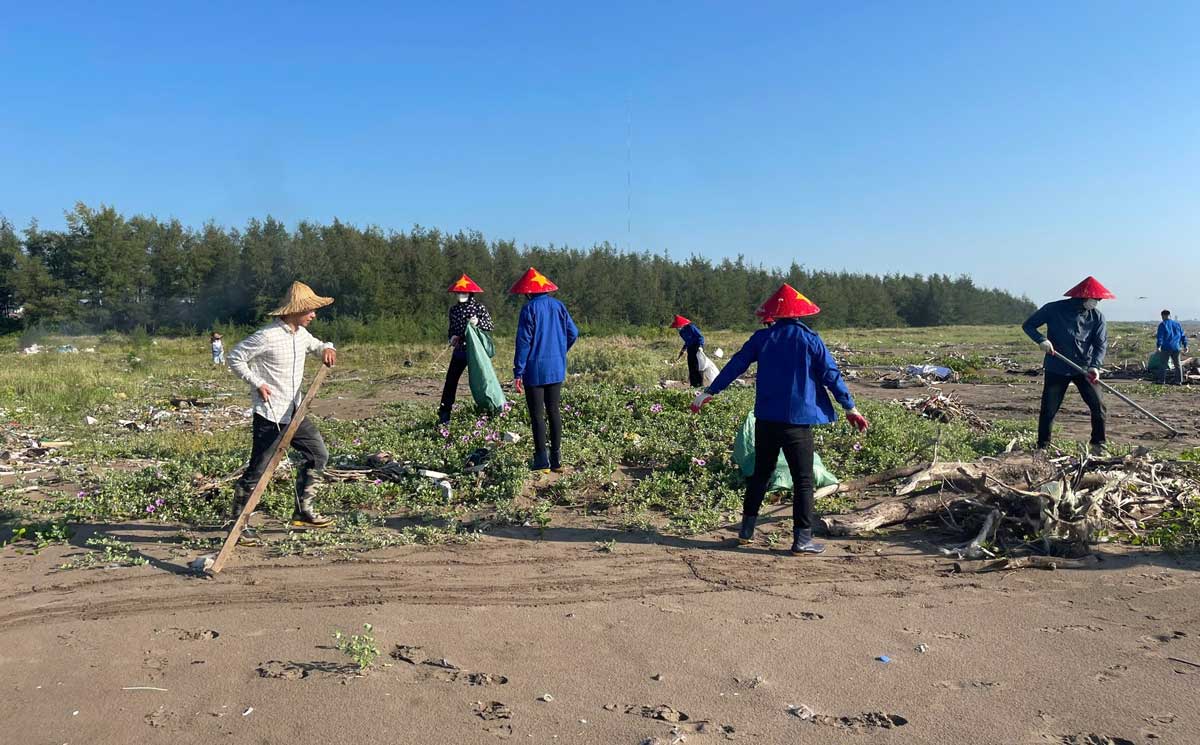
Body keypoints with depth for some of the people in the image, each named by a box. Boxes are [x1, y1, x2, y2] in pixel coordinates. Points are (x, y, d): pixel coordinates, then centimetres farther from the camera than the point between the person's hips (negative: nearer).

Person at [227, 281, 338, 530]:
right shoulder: (267, 336, -18)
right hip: (270, 416, -8)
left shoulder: (301, 334, 7)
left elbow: (315, 345, 27)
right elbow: (235, 358, -11)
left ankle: (302, 511, 20)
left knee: (318, 454, 10)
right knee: (258, 470, -3)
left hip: (294, 413, 9)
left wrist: (327, 348, 3)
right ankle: (237, 521, 11)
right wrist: (257, 383, -16)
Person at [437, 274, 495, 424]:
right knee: (450, 381, 2)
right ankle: (444, 415, 8)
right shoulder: (453, 309, 9)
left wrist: (478, 322, -24)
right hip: (459, 349, 4)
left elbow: (490, 325, -5)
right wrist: (452, 336, -4)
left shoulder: (478, 307, -5)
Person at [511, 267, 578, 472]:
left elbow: (523, 341, -13)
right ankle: (556, 459, 15)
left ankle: (541, 460, 2)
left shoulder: (529, 309, -11)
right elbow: (573, 333, 8)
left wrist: (518, 372, -11)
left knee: (537, 414, 1)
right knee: (554, 412, 12)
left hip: (535, 370, -5)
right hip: (556, 370, 6)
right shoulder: (558, 306, 6)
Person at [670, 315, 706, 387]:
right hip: (690, 349, 8)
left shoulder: (691, 327, -15)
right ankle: (693, 384, 13)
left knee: (697, 366, -10)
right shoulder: (682, 332, 10)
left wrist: (700, 346, -26)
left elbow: (701, 337, -11)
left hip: (696, 349, -8)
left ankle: (700, 384, -7)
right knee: (691, 367, 8)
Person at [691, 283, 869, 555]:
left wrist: (709, 392, 12)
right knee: (803, 480, 3)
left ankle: (747, 529, 21)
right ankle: (802, 538, 2)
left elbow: (735, 366, 4)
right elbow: (831, 375, -3)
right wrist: (850, 408, 4)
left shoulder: (762, 337, 2)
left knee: (760, 472, 17)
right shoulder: (810, 339, -4)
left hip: (766, 418, 4)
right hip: (797, 420, -3)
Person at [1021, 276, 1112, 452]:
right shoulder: (1054, 309, -10)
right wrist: (1041, 340, -21)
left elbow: (1101, 344, -6)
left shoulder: (1097, 317, -2)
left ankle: (1098, 445, 15)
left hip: (1084, 368, 2)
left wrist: (1095, 365, -23)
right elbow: (1028, 325, -2)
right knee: (1048, 409, 1)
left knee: (1098, 406, -2)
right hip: (1057, 369, -2)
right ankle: (1042, 447, 16)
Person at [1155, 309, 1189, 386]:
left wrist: (1159, 346, -18)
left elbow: (1160, 336, -14)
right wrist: (1185, 345, 15)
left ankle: (1162, 380, 3)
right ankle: (1179, 381, 13)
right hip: (1176, 347, 4)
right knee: (1178, 364, 11)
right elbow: (1183, 335, 12)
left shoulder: (1162, 325, -4)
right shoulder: (1177, 323, 11)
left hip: (1166, 348, -4)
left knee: (1164, 364, 3)